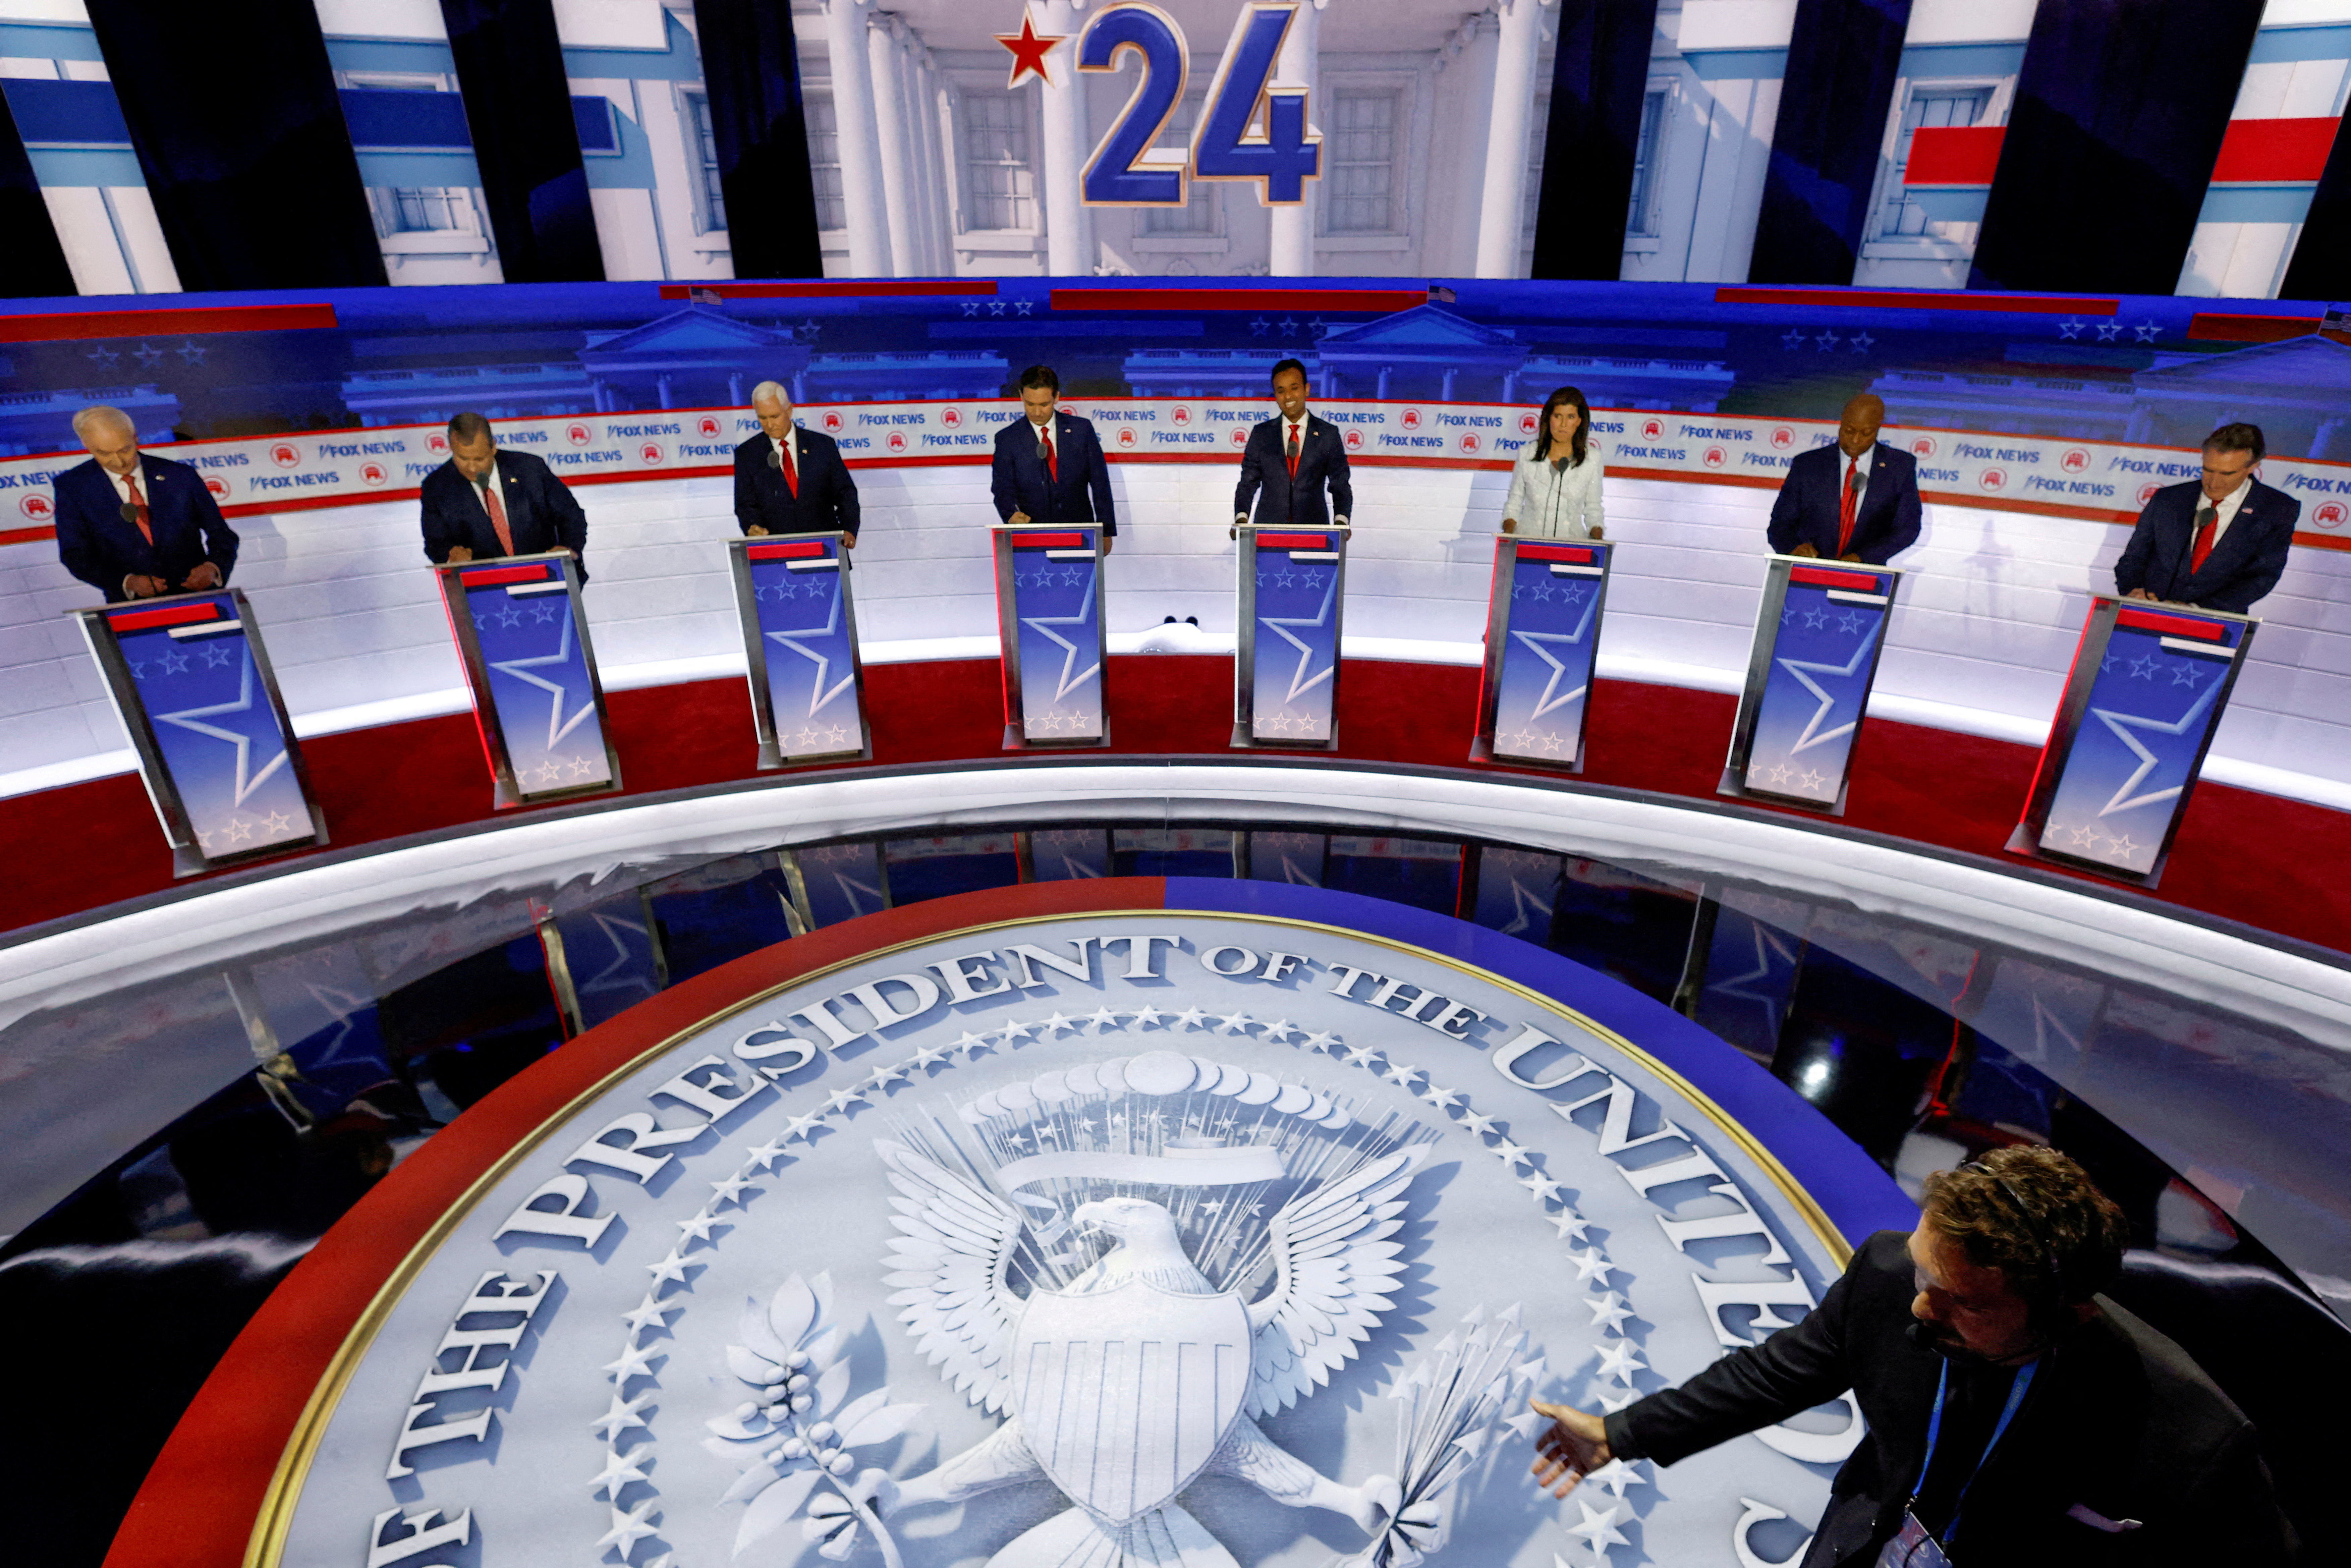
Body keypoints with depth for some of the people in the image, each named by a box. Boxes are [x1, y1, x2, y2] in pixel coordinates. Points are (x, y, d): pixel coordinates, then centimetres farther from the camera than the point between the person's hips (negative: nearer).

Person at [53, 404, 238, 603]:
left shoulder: (180, 476, 4)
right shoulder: (72, 486, 5)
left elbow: (222, 535, 8)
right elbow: (75, 556, 3)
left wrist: (213, 569, -14)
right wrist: (128, 583, -16)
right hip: (132, 605, 1)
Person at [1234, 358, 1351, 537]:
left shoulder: (1329, 435, 9)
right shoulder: (1261, 434, 12)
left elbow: (1340, 486, 8)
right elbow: (1248, 483, 11)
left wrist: (1341, 521, -9)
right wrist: (1241, 518, -7)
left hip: (1314, 528, 0)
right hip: (1268, 527, 0)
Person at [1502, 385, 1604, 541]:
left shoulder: (1592, 459, 6)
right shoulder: (1528, 454, 6)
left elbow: (1593, 509, 13)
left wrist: (1597, 539, -3)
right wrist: (1508, 534, -4)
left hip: (1571, 541, 0)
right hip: (1528, 539, 0)